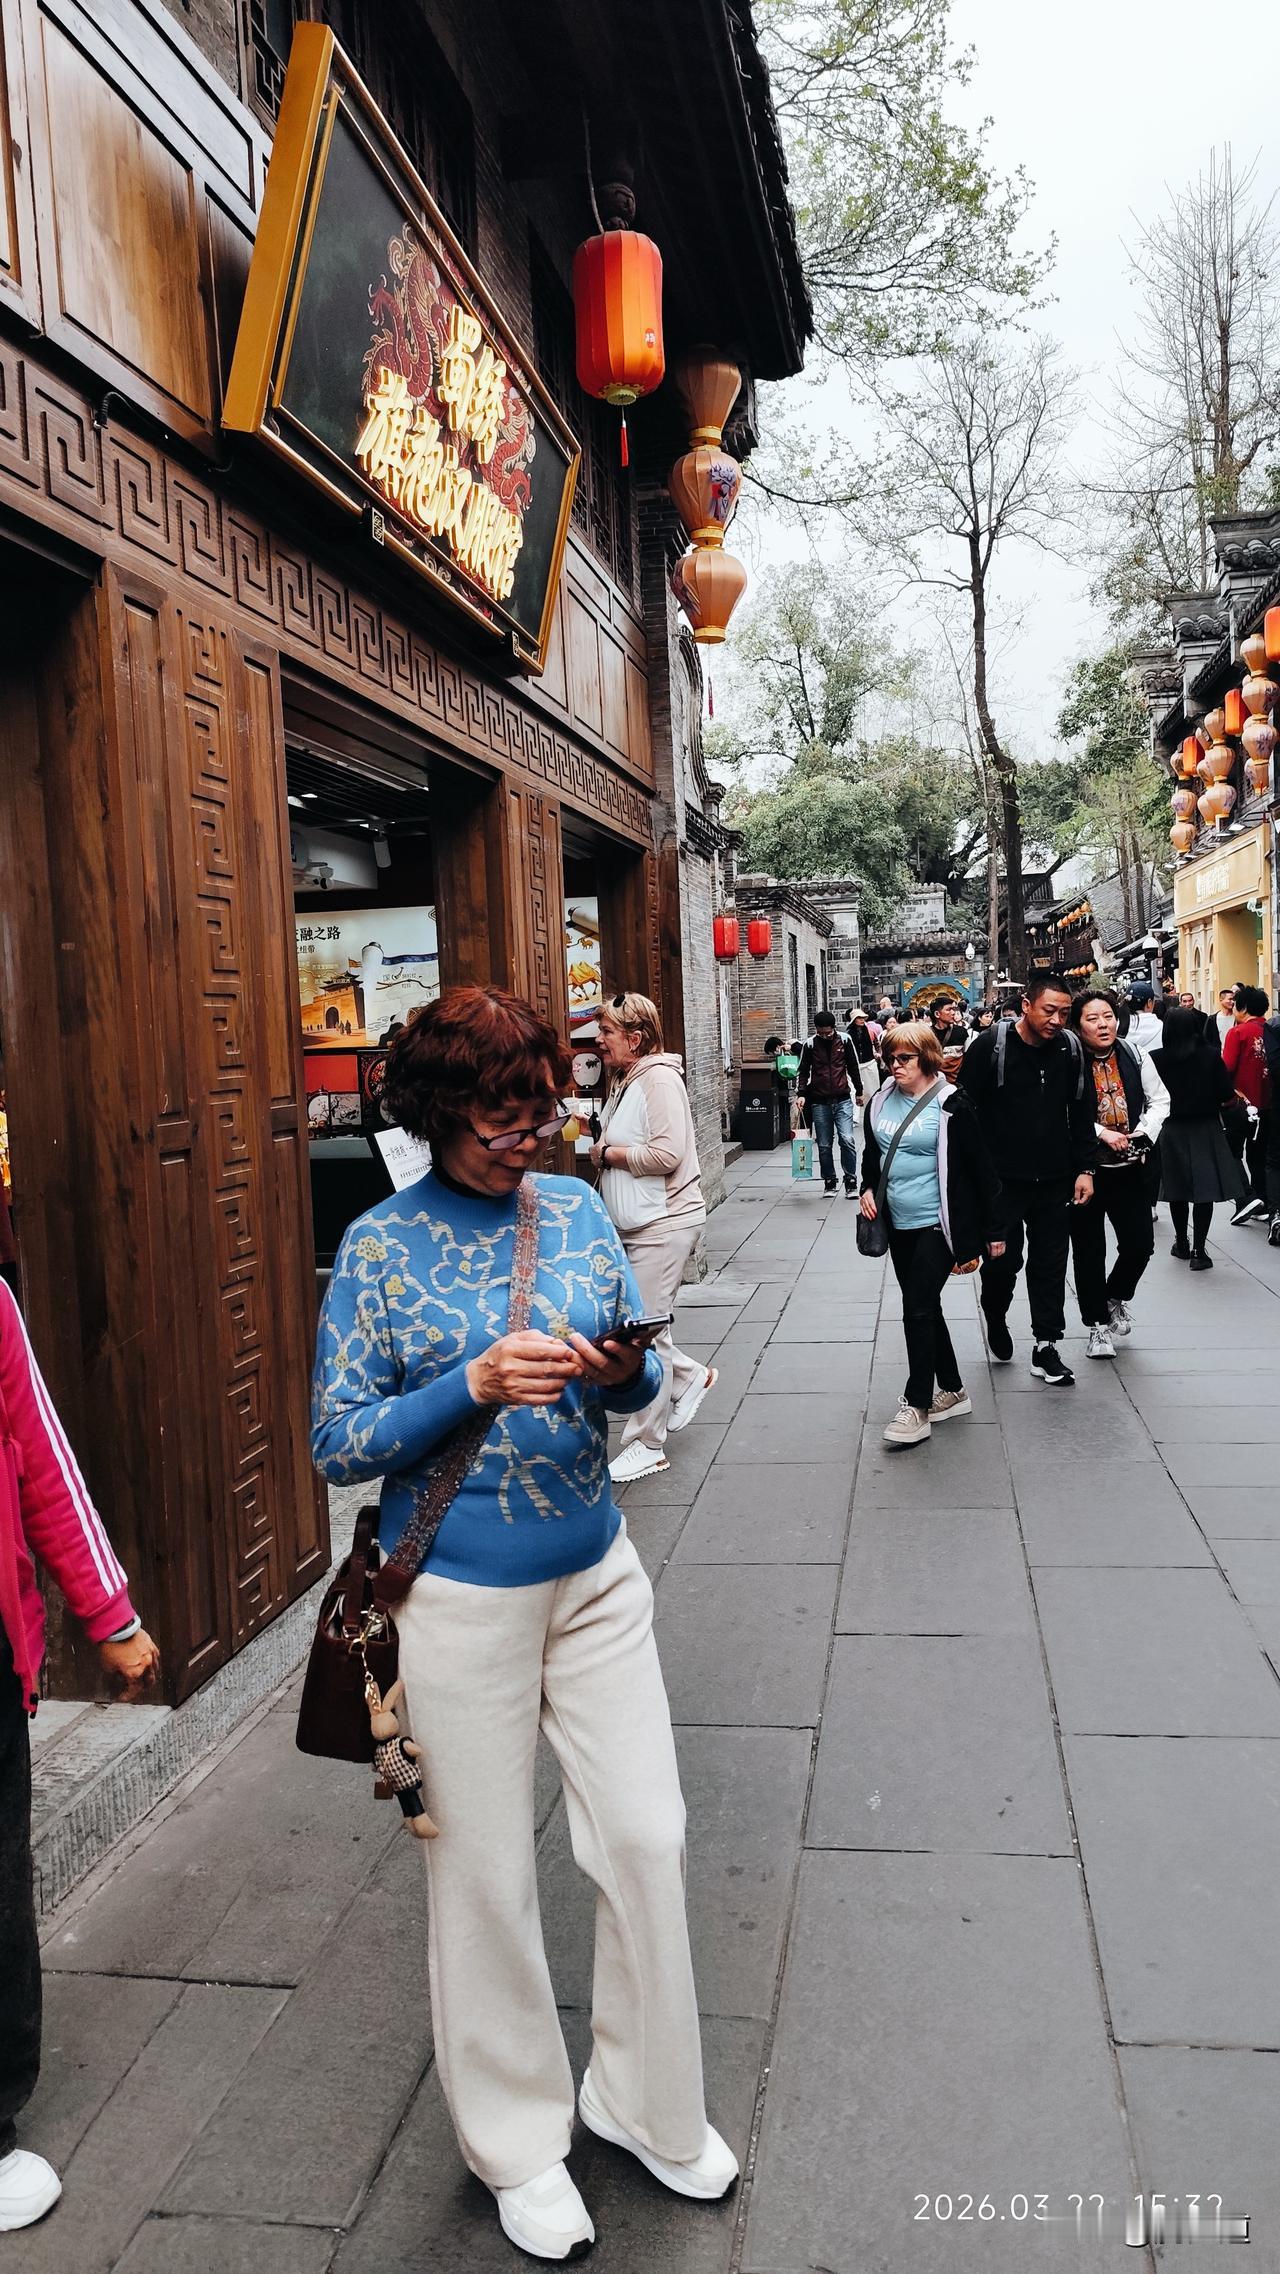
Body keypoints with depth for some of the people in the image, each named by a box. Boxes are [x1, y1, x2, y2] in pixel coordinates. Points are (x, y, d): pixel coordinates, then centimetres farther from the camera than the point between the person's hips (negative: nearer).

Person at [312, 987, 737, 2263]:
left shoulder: (578, 1209, 1)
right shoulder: (380, 1247, -10)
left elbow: (638, 1377, 8)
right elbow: (337, 1444, -11)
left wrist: (625, 1372, -16)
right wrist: (475, 1386, -24)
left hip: (596, 1578, 4)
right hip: (461, 1599, -4)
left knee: (647, 1837, 10)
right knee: (487, 1874, 11)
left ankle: (647, 2104, 36)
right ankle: (518, 2142, 36)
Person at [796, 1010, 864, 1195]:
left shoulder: (845, 1040, 0)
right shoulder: (810, 1044, 0)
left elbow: (854, 1066, 11)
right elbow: (803, 1071, 8)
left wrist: (859, 1092, 16)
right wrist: (801, 1094, -5)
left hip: (843, 1100, -1)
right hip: (819, 1102, 1)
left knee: (847, 1141, -10)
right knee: (824, 1145, 4)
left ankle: (851, 1181, 0)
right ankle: (829, 1182, 16)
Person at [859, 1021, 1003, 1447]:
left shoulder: (950, 1105, -11)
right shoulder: (881, 1103, 6)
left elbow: (981, 1168, -8)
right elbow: (872, 1153, 23)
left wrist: (992, 1229, -7)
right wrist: (868, 1188, 3)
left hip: (938, 1223, -7)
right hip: (899, 1224, 7)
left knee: (918, 1309, -11)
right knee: (924, 1308, 13)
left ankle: (917, 1407, -3)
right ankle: (952, 1390, 28)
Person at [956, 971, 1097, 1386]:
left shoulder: (1069, 1048, 2)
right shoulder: (991, 1046, -11)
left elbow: (1081, 1114, 10)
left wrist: (1085, 1168, 5)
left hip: (1053, 1180, 4)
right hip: (1001, 1178, -3)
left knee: (1051, 1263, 7)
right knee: (1002, 1259, 2)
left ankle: (1046, 1345, 17)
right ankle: (995, 1319, 31)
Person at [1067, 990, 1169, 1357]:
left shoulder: (1135, 1056, 1)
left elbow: (1160, 1100, 8)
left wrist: (1143, 1134, -7)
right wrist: (1102, 1134, -19)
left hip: (1129, 1167, 3)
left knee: (1140, 1245, 3)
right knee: (1089, 1251, 6)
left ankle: (1116, 1298, 34)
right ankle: (1098, 1325, 22)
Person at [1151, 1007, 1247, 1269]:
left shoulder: (1156, 1058, -9)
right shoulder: (1211, 1055, -9)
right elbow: (1227, 1097, -9)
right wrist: (1209, 1101, 12)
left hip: (1172, 1130, 1)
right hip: (1206, 1130, -1)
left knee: (1178, 1190, 14)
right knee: (1205, 1189, 2)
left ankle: (1181, 1244, 25)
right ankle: (1198, 1251, -2)